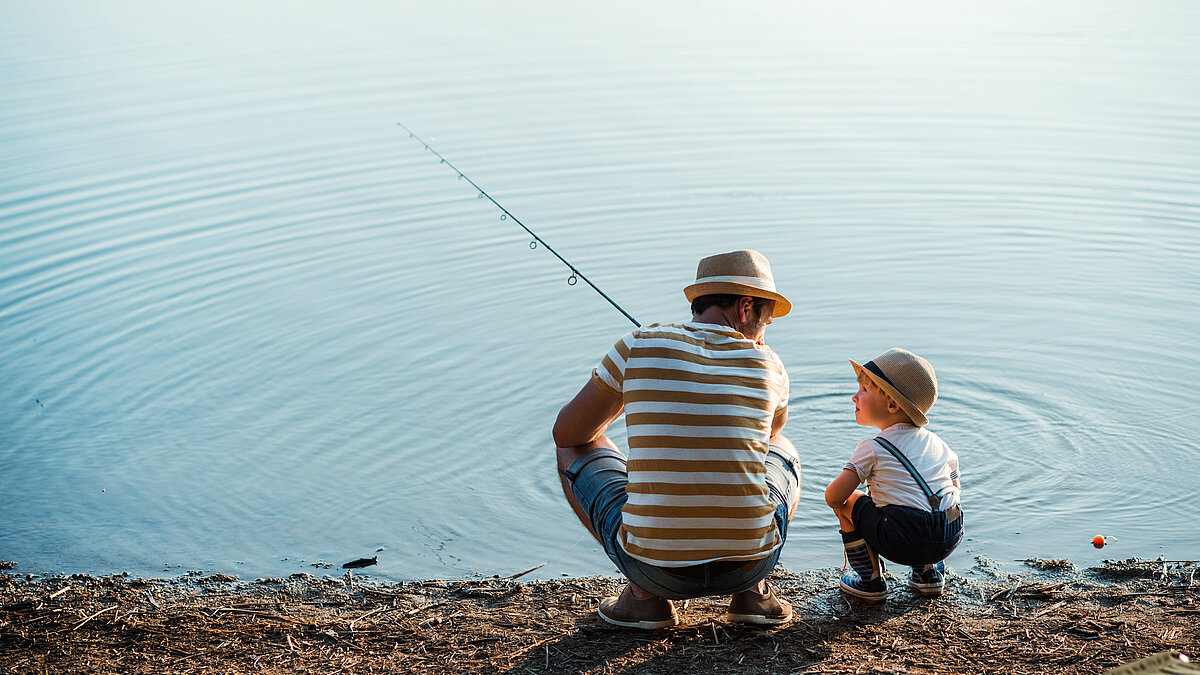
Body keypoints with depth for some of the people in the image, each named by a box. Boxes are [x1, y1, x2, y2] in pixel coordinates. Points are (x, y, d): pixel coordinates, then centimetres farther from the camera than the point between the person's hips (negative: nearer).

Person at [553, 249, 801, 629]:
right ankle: (753, 592, 14)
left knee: (574, 452, 23)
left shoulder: (638, 348, -2)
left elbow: (567, 434, 10)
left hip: (656, 566, -1)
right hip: (751, 563, 2)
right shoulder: (767, 366, 2)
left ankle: (645, 596, 12)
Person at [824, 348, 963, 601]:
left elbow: (834, 496, -4)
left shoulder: (873, 449, -2)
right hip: (952, 537, 6)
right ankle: (928, 573, 29)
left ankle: (870, 580, 17)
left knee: (849, 503, 14)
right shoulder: (938, 444, 16)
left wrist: (838, 501, 21)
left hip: (903, 542, -6)